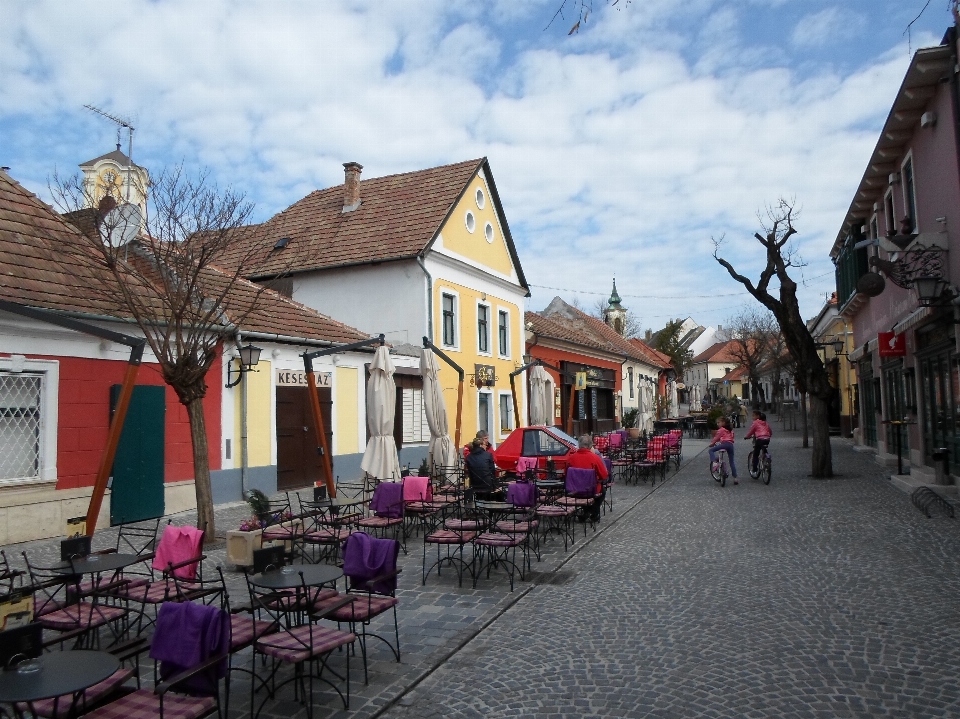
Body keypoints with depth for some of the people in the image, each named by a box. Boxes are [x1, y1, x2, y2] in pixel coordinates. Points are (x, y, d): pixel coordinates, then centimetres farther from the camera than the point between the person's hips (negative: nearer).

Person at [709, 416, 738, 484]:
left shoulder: (721, 430, 6)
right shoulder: (730, 430, 27)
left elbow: (716, 438, 7)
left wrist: (712, 444, 21)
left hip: (725, 443, -7)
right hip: (731, 444, 7)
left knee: (711, 450, 1)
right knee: (732, 462, 10)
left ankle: (714, 463, -23)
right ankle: (735, 478, 9)